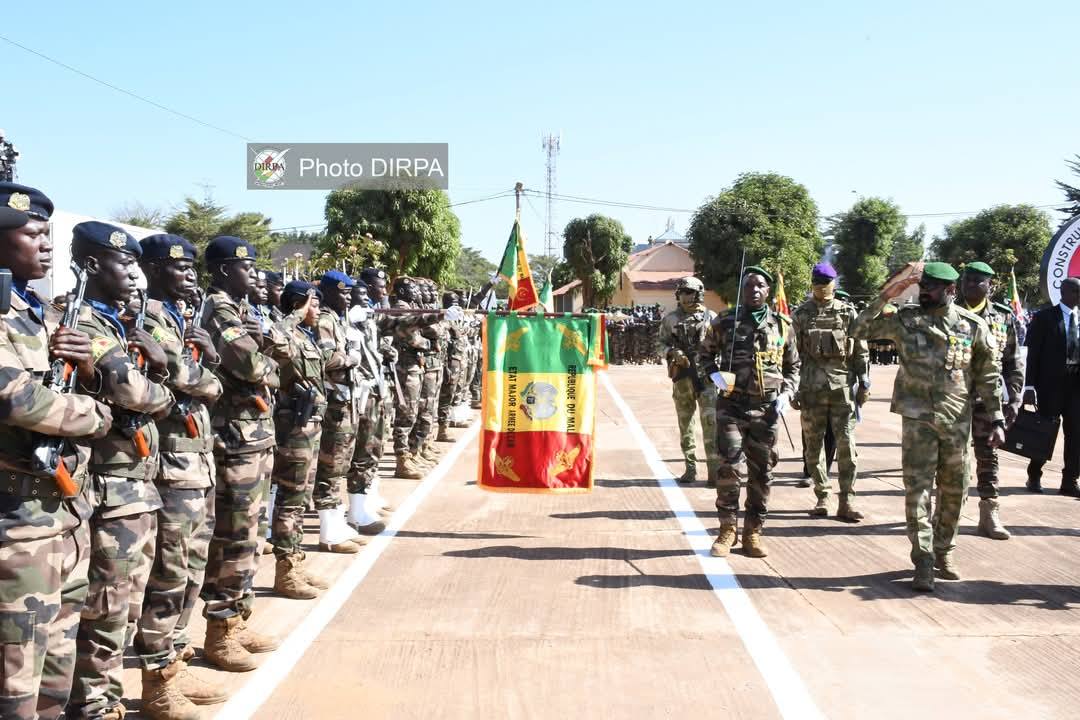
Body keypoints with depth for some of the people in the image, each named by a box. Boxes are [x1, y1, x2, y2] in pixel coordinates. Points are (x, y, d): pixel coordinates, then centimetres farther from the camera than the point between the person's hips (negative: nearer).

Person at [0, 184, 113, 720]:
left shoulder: (44, 314, 14)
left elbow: (91, 396, 18)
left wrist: (87, 369, -5)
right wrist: (96, 414, -7)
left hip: (70, 510, 8)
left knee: (58, 670, 17)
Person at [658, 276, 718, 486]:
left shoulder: (710, 317, 5)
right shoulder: (670, 319, 10)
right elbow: (662, 343, 9)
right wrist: (673, 353, -10)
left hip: (705, 374, -3)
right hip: (681, 376, 3)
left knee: (710, 421, -10)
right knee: (685, 423, 8)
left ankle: (714, 469, -9)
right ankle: (690, 468, 16)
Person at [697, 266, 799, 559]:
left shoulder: (782, 325, 8)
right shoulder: (725, 322, 2)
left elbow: (793, 366, 16)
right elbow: (705, 353, 14)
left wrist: (786, 393, 1)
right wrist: (714, 374, -6)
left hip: (766, 409, 2)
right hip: (732, 405, -2)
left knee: (761, 472, 6)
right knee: (730, 468, -11)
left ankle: (753, 533, 18)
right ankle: (727, 530, 4)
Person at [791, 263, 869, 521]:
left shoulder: (848, 312, 6)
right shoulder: (801, 314, 7)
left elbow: (860, 350, 7)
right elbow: (794, 354, 7)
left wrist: (863, 383, 2)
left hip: (843, 384, -1)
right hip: (811, 386, 1)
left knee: (846, 442, -4)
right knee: (813, 444, 5)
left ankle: (846, 500, 1)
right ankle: (822, 497, 15)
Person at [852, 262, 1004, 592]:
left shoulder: (973, 326, 0)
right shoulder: (905, 319, -1)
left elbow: (988, 376, 5)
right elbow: (861, 330, -5)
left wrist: (997, 420, 2)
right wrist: (885, 297, -13)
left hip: (957, 420, 2)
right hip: (918, 417, -1)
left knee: (954, 490, 11)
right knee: (917, 488, -5)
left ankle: (943, 552, 28)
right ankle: (923, 561, -1)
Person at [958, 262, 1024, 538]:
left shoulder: (1003, 318, 4)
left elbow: (1014, 363, 7)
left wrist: (1013, 399, -1)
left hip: (988, 399, 1)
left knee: (988, 457, 6)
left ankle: (989, 515, 13)